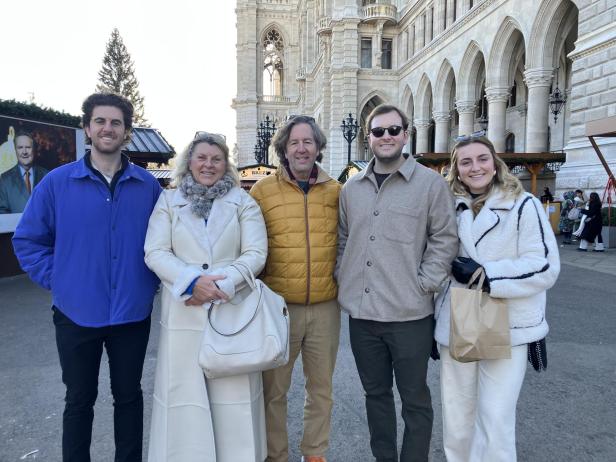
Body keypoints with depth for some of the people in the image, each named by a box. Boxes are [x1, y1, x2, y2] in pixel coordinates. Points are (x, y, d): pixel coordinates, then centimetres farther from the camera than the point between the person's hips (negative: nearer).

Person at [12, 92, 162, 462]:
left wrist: (152, 280, -2)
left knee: (129, 396, 17)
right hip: (77, 312, -1)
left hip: (132, 312, 1)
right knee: (79, 400, 16)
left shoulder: (147, 185, -1)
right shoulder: (57, 182, -4)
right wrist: (56, 280, -5)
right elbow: (27, 240, 2)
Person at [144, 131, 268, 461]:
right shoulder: (168, 201, 8)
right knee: (185, 396, 7)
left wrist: (222, 285, -14)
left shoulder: (242, 201, 6)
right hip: (184, 314, 1)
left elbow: (255, 254, -2)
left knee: (232, 397, 7)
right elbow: (155, 253, -1)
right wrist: (193, 281, -15)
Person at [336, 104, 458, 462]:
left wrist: (423, 285, -12)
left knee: (414, 398, 10)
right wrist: (344, 279, 4)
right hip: (361, 312, 5)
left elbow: (445, 240, -5)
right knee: (376, 393, 19)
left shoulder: (431, 183, -3)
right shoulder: (352, 188, 10)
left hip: (409, 313, -4)